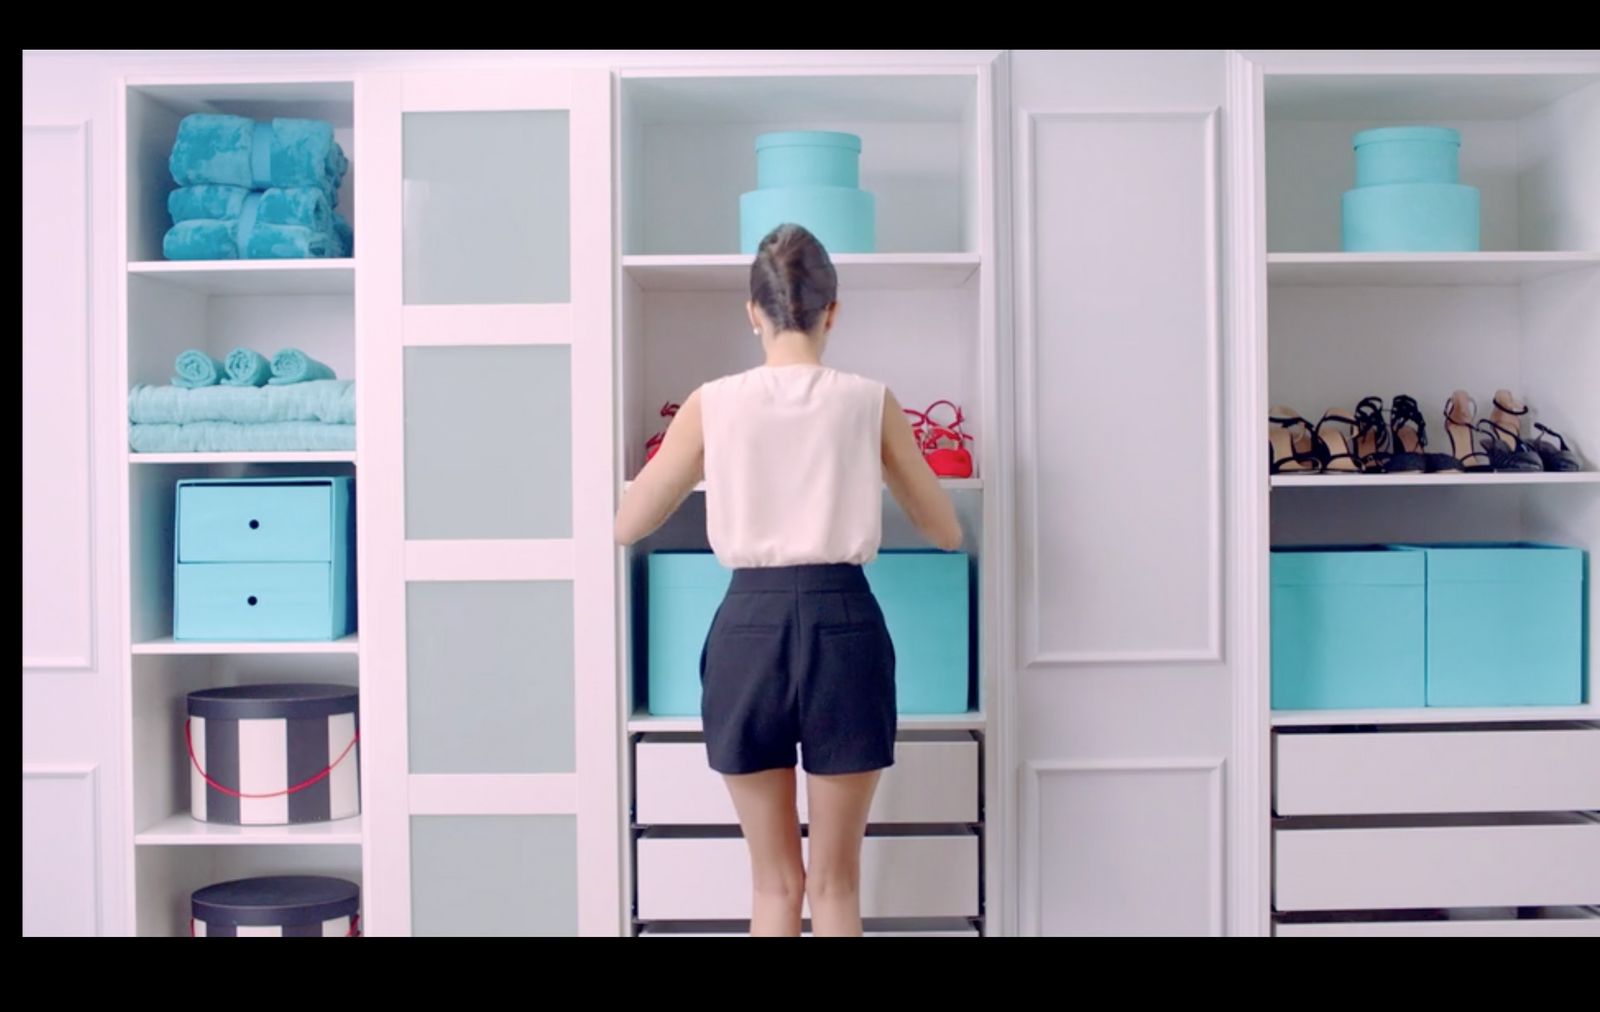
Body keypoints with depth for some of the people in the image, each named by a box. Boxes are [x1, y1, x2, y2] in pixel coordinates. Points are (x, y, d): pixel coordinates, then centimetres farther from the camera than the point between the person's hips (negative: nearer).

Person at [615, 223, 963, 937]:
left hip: (749, 627, 1)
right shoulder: (868, 403, 0)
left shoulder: (713, 404, 0)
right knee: (835, 880, 13)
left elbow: (628, 525, 10)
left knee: (776, 880, 15)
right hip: (843, 625, 0)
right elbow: (946, 533, 11)